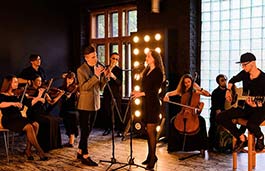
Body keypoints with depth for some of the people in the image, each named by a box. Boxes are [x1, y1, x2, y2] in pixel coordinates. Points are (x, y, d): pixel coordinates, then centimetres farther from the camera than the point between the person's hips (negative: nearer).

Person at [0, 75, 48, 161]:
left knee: (35, 124, -19)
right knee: (29, 127, -28)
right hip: (8, 120, -6)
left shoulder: (17, 95, 14)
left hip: (18, 118, 6)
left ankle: (28, 150, -13)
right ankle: (40, 152, -20)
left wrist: (39, 97, -4)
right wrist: (12, 103, -36)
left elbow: (29, 103, 7)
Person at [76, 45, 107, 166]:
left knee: (88, 130, 15)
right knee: (85, 131, -1)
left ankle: (80, 152, 29)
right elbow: (83, 87, -21)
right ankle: (85, 157, 7)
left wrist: (105, 76, -8)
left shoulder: (97, 68, 8)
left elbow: (101, 87, 8)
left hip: (95, 104, 7)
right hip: (85, 105, -7)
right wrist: (96, 76, -26)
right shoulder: (81, 70, -10)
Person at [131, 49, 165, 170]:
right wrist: (138, 93, 9)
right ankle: (150, 156, 17)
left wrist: (142, 93, -22)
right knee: (148, 131, 9)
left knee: (151, 131, -8)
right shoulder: (147, 71, 16)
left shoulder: (158, 72, -8)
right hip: (146, 103, 8)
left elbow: (155, 91, -15)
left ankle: (152, 157, -2)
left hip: (153, 104, -8)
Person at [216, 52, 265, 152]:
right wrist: (228, 90, 7)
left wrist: (255, 105, -38)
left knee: (251, 124, -39)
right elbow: (233, 80, 22)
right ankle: (242, 138, 1)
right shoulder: (244, 74, 0)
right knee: (220, 118, -11)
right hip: (244, 106, 6)